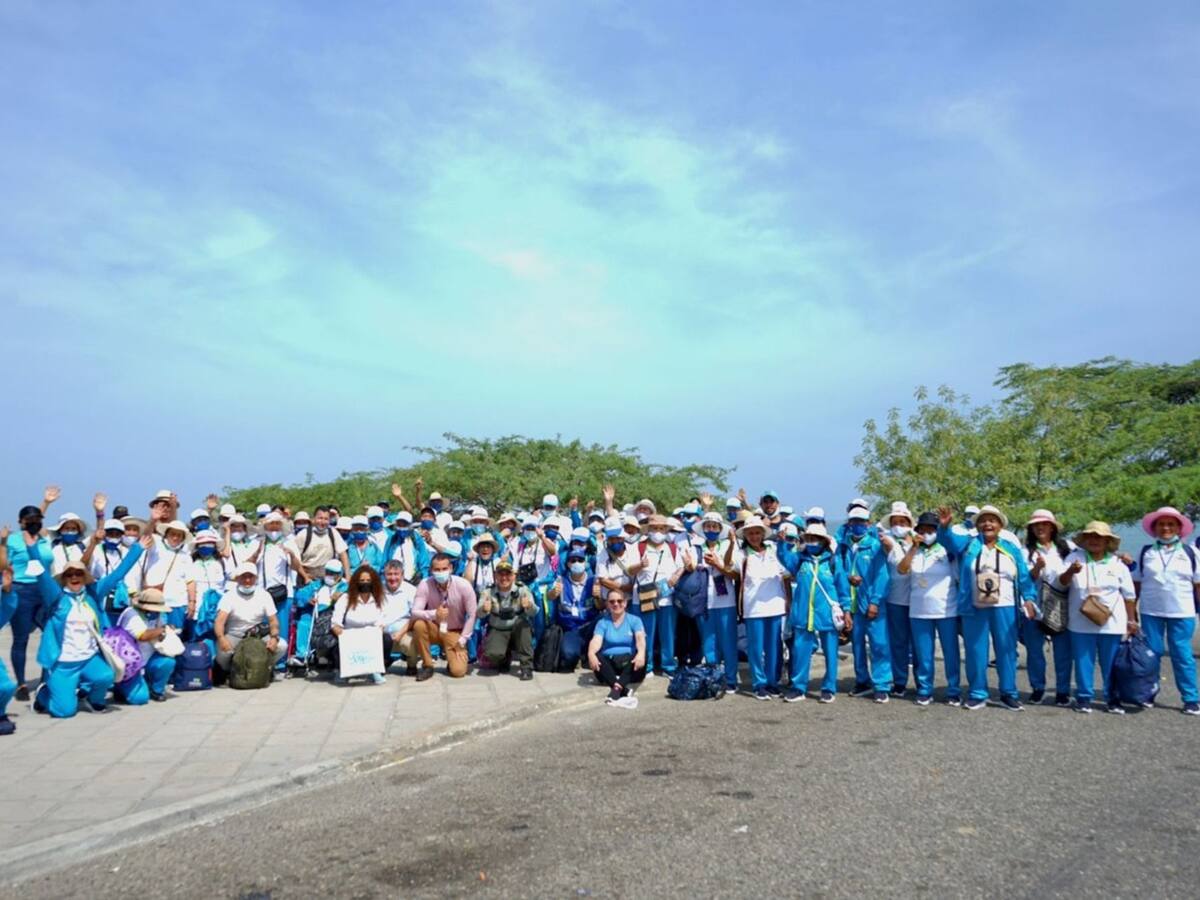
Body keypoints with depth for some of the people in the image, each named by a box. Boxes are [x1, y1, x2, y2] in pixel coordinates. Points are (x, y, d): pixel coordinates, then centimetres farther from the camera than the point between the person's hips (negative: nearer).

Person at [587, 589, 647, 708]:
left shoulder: (635, 620, 8)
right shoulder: (602, 622, 10)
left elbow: (640, 638, -12)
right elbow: (596, 640, -9)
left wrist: (641, 653, -37)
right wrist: (591, 653, -34)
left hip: (629, 663, -1)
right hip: (609, 664, 1)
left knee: (640, 658, -31)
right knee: (596, 657, -30)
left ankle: (616, 689, -50)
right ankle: (624, 689, -46)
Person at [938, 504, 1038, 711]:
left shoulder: (1011, 549, 10)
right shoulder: (967, 544, 6)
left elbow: (1024, 577, 8)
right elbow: (948, 538, -11)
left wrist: (1029, 598, -6)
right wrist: (944, 526, -34)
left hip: (1004, 609, 1)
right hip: (974, 609, -1)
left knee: (1007, 651, 6)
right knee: (975, 652, 4)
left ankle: (1008, 694, 16)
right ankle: (977, 694, 12)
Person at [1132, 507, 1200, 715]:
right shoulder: (1146, 552, 6)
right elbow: (1136, 584, 8)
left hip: (1182, 613, -1)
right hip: (1151, 612, 1)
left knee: (1182, 655, 1)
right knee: (1151, 653, 7)